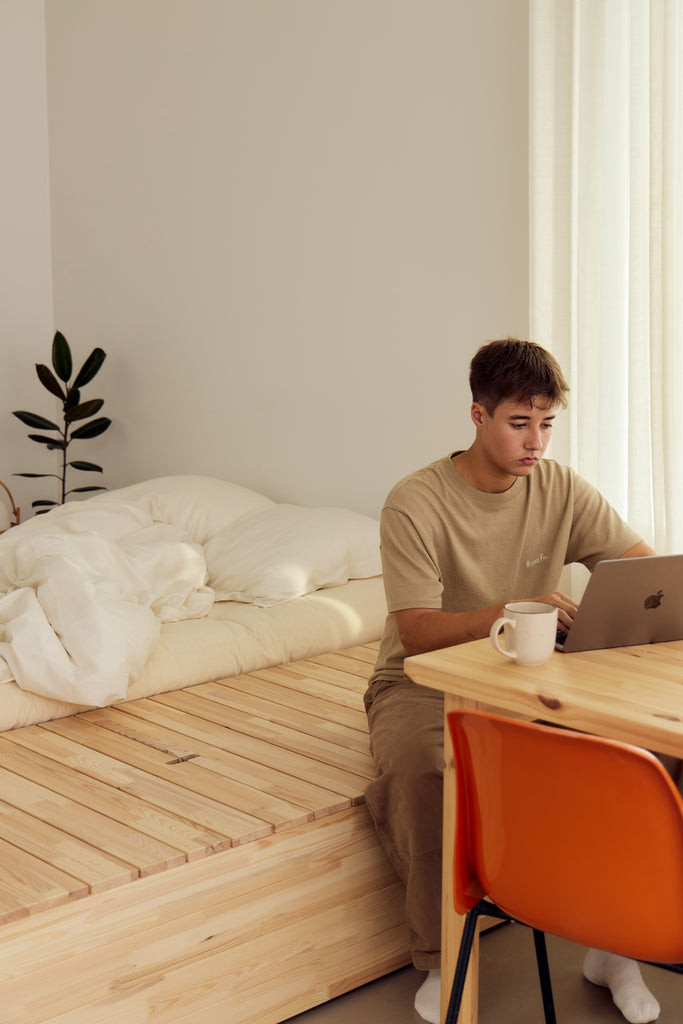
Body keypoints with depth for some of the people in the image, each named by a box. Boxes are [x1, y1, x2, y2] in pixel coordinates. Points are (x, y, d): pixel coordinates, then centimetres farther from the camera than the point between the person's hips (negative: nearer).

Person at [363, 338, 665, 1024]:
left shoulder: (561, 490, -2)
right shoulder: (416, 503, -15)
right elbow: (416, 632, -23)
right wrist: (512, 611, -40)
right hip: (423, 681, -3)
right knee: (417, 767, -37)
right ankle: (443, 960, -17)